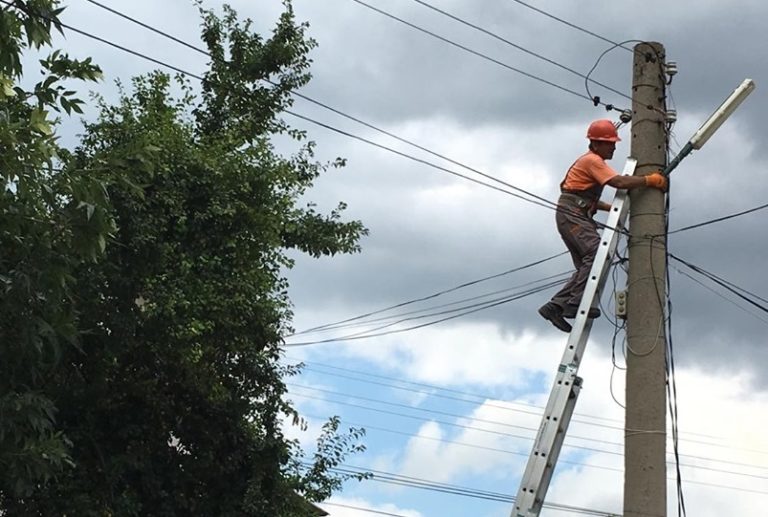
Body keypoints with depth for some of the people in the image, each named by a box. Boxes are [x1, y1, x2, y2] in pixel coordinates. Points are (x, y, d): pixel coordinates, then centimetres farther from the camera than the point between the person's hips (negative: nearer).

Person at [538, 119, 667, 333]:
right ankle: (576, 303, -30)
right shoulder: (592, 160, -8)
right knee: (596, 253, -23)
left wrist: (612, 208, 19)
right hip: (571, 214, -10)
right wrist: (650, 180, -15)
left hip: (578, 217, 10)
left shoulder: (593, 161, 25)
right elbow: (619, 182, -21)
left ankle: (555, 306, 0)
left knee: (587, 266, 4)